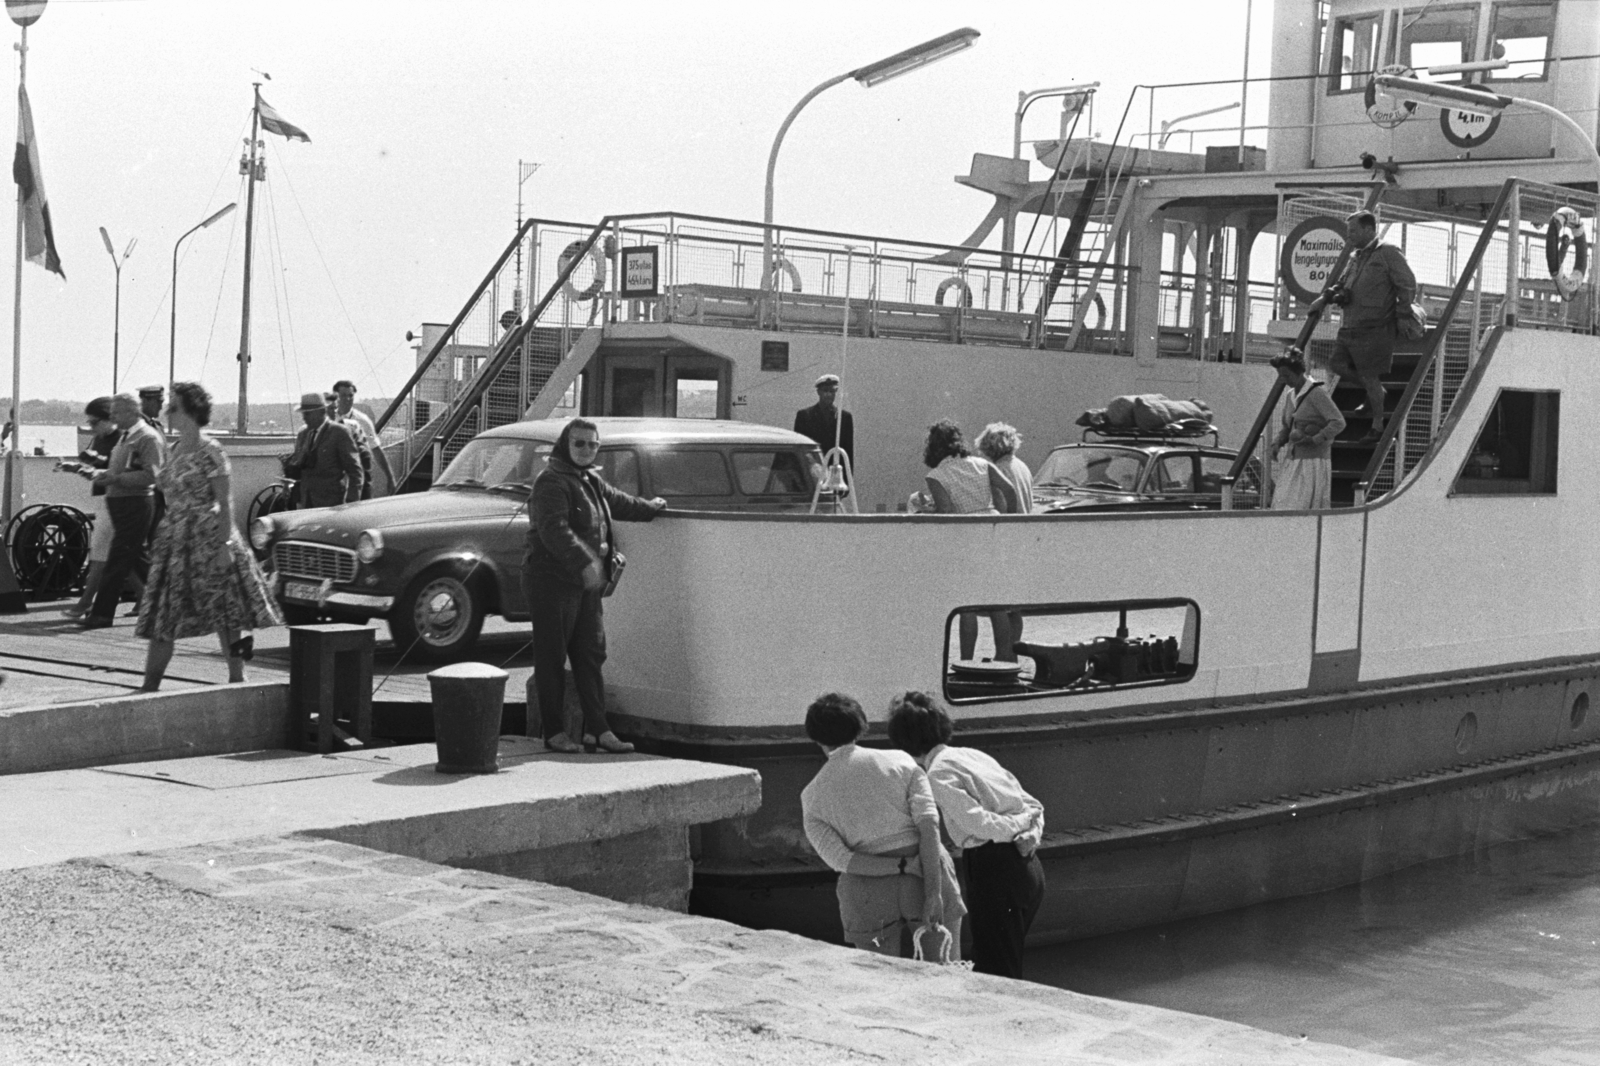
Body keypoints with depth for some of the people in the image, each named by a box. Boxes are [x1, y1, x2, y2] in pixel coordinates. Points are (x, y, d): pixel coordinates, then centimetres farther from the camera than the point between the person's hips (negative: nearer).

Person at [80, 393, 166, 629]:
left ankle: (102, 614, -6)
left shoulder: (148, 438, -12)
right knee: (140, 559, 13)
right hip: (119, 504, 10)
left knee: (117, 561, -8)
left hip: (136, 504, -10)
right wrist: (103, 474, 9)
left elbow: (150, 475, -20)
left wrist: (116, 478, -22)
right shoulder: (126, 437, 17)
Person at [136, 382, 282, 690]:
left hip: (209, 538, -8)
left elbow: (225, 502, -13)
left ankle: (237, 679, 10)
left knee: (225, 616, 0)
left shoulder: (210, 452, -10)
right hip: (175, 539, 8)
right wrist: (160, 540, 17)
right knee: (161, 620, 4)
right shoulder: (174, 452, 12)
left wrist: (225, 544, -19)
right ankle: (149, 687, 6)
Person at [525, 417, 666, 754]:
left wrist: (649, 508, 50)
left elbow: (616, 502, 37)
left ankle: (597, 730, 10)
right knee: (552, 657, -2)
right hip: (552, 582, -9)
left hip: (585, 584, 9)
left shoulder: (591, 481, 17)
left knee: (591, 655, 7)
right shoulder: (551, 482, -13)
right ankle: (554, 732, 3)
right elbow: (554, 530, -26)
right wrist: (583, 562, -35)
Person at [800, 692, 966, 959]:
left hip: (869, 896, 0)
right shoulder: (899, 762, 6)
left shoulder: (812, 794, 7)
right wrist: (934, 891, -12)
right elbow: (928, 825, -6)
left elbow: (838, 858, -7)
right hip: (926, 876, 0)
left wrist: (896, 866, -7)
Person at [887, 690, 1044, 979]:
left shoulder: (939, 774, -8)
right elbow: (1033, 805, 15)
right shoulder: (973, 755, 16)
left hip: (994, 871, -8)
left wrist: (1018, 826, -3)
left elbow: (977, 821, -18)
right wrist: (1031, 834, -1)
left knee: (995, 974, -1)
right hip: (1028, 866, 8)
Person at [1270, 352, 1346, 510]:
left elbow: (1338, 423, -16)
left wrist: (1313, 440, -23)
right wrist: (1278, 443, 6)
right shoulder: (1290, 395, 13)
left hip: (1313, 460, -7)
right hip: (1292, 460, 8)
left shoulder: (1317, 393, -10)